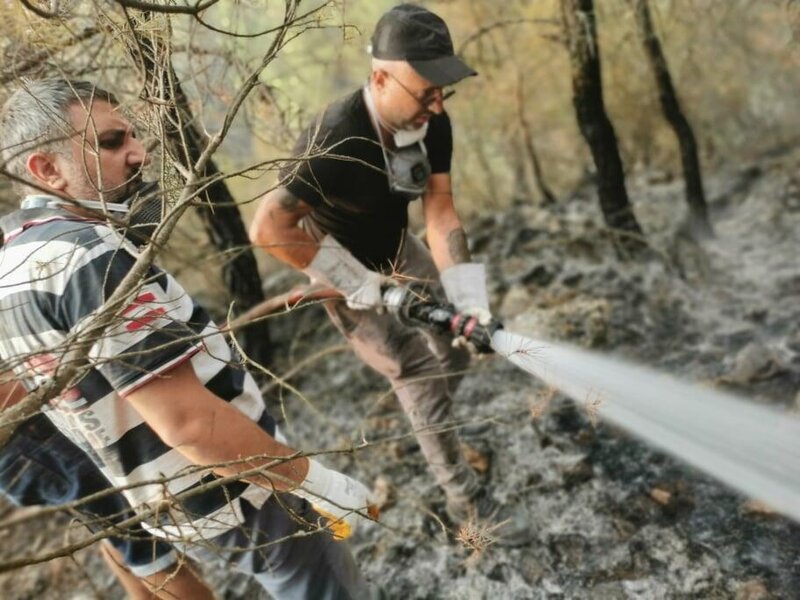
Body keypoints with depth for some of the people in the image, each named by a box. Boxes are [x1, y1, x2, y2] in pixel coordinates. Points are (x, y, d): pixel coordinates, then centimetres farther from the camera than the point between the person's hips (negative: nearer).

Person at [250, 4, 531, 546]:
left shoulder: (432, 124, -17)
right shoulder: (335, 139, -37)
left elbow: (440, 213, -18)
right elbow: (268, 228, -35)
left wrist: (465, 296, -30)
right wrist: (356, 284, -31)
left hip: (398, 251, 7)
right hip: (348, 273, -6)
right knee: (419, 377, -6)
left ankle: (433, 425, 43)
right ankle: (468, 501, 11)